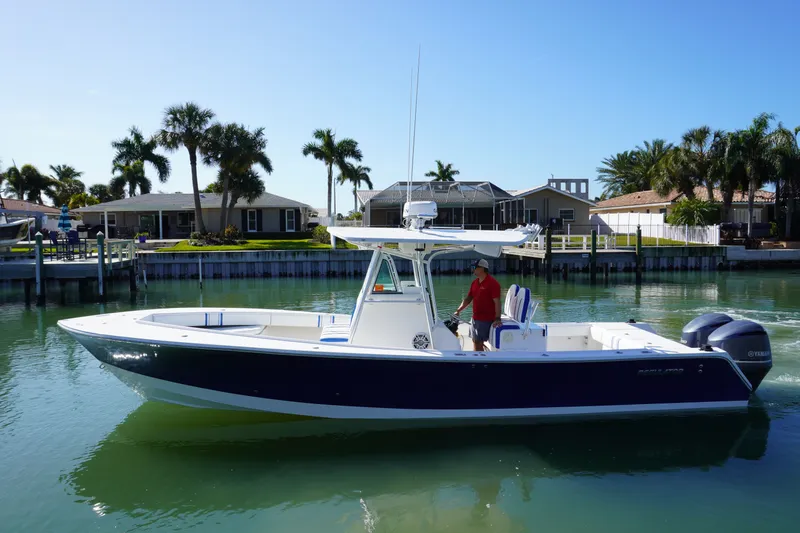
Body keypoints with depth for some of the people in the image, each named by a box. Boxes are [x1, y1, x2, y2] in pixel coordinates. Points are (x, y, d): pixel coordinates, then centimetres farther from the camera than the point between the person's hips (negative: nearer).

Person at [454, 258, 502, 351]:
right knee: (475, 341, 15)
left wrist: (497, 318, -27)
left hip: (486, 319, -8)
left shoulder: (492, 283, -14)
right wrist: (458, 310, 6)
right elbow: (468, 299, 15)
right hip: (475, 318, 8)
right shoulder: (475, 282, 10)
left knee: (478, 342, -7)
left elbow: (497, 302, -20)